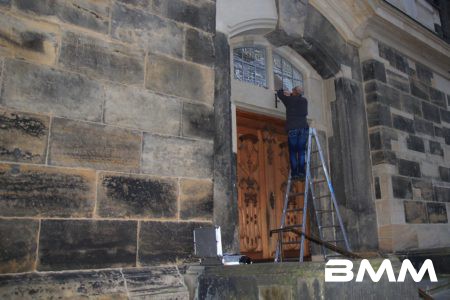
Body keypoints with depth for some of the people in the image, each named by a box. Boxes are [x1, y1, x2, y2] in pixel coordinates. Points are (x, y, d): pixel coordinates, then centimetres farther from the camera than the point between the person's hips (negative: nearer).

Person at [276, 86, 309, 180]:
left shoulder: (289, 100, 6)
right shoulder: (304, 100, 15)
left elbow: (279, 93, 21)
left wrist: (289, 95, 42)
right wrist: (291, 95, 38)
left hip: (292, 128, -2)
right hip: (303, 128, 3)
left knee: (293, 152, -1)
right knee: (301, 151, 3)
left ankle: (294, 173, -8)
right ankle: (301, 172, -7)